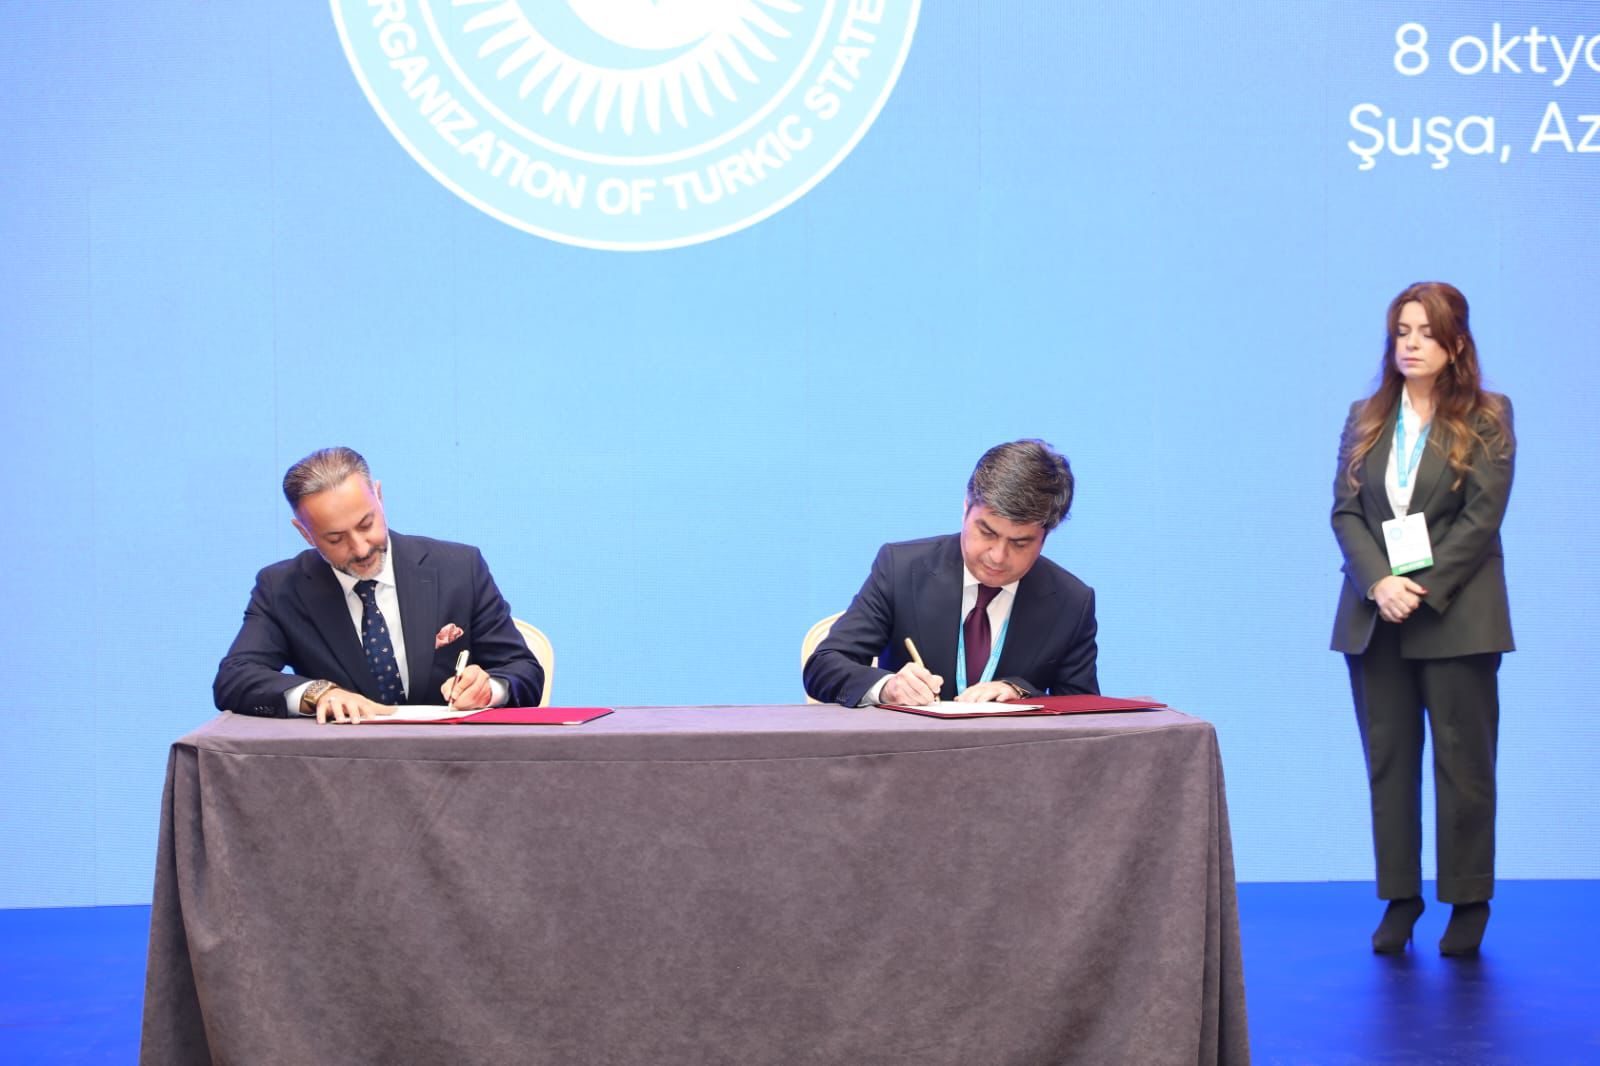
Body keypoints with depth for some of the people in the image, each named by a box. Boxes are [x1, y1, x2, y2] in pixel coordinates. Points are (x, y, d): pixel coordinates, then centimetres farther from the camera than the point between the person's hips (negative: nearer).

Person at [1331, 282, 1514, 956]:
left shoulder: (1487, 419, 0)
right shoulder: (1365, 420, 11)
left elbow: (1481, 517, -7)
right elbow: (1345, 511, 4)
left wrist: (1424, 589, -15)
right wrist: (1379, 584, -13)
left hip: (1456, 616, -3)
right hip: (1375, 616, 4)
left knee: (1463, 763, 0)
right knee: (1388, 762, 5)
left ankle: (1469, 903, 9)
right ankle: (1399, 899, 12)